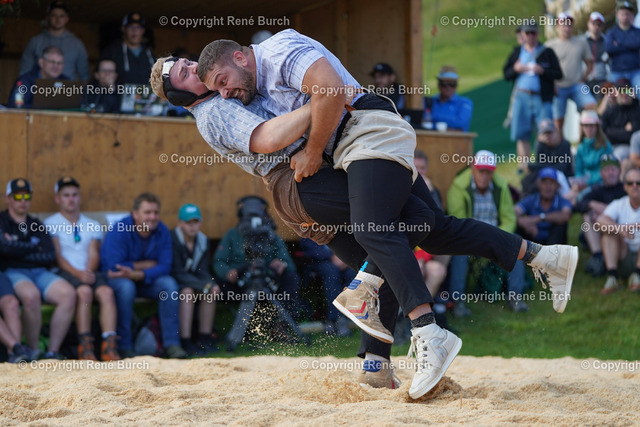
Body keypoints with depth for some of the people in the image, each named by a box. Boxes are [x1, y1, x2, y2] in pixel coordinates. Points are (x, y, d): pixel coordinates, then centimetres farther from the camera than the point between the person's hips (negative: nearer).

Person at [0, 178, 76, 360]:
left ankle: (53, 351, -21)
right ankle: (33, 352, -23)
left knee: (68, 294, -24)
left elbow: (50, 256, 7)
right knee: (31, 295, -38)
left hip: (39, 272, 5)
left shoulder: (36, 226, 22)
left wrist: (20, 251, -3)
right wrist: (35, 248, 1)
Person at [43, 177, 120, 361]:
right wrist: (77, 273, -16)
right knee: (85, 291, -36)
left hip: (90, 272, 3)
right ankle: (85, 345, -34)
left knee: (107, 291, -30)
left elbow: (94, 254, 10)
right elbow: (57, 255, -1)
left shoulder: (93, 226, 24)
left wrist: (88, 271, -12)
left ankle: (109, 346, -38)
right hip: (65, 272, -3)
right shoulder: (50, 224, 11)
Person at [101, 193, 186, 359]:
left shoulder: (162, 232, -7)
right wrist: (147, 265, -18)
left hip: (146, 281, 4)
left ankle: (171, 343, -20)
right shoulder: (118, 231, -20)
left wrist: (137, 274, -31)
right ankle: (125, 347, -28)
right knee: (126, 286, -36)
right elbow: (114, 267, -26)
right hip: (116, 280, -4)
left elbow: (165, 267, -14)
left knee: (169, 284, -23)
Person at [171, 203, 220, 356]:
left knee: (210, 292, -20)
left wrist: (211, 284, -23)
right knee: (187, 292, -34)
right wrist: (204, 285, -30)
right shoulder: (172, 240, -19)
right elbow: (177, 273, -23)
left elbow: (202, 272, 1)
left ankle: (205, 339, -15)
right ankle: (185, 342, -36)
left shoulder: (203, 241, 3)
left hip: (193, 282, 6)